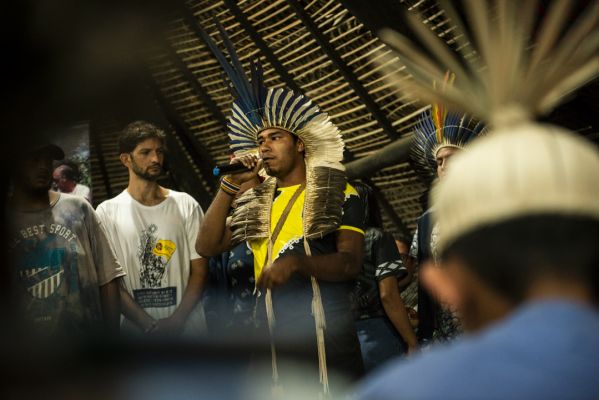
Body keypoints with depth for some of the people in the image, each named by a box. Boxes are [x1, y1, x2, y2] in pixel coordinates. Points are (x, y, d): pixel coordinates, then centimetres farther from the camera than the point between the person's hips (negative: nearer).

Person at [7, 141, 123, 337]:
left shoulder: (78, 209, -1)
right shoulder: (7, 219, -2)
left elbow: (107, 279, -1)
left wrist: (113, 336, -6)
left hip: (88, 333, 1)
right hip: (26, 341, 0)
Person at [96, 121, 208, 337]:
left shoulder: (186, 205, 3)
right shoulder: (108, 212, -2)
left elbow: (199, 269, 0)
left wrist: (177, 320, -13)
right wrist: (150, 325, -15)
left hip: (187, 327, 1)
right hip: (135, 329, -1)